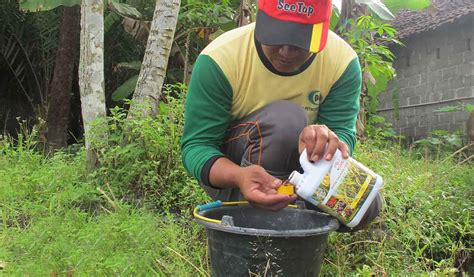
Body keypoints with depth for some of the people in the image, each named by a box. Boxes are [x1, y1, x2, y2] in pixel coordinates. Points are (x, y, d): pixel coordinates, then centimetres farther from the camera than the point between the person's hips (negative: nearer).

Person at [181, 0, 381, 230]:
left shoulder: (343, 62, -16)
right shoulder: (220, 59, -25)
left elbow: (343, 131, -22)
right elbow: (196, 144, -24)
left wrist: (327, 141, -49)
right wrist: (239, 177, -46)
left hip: (296, 169, 4)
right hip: (227, 170, -3)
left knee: (364, 206, -18)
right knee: (286, 119, -33)